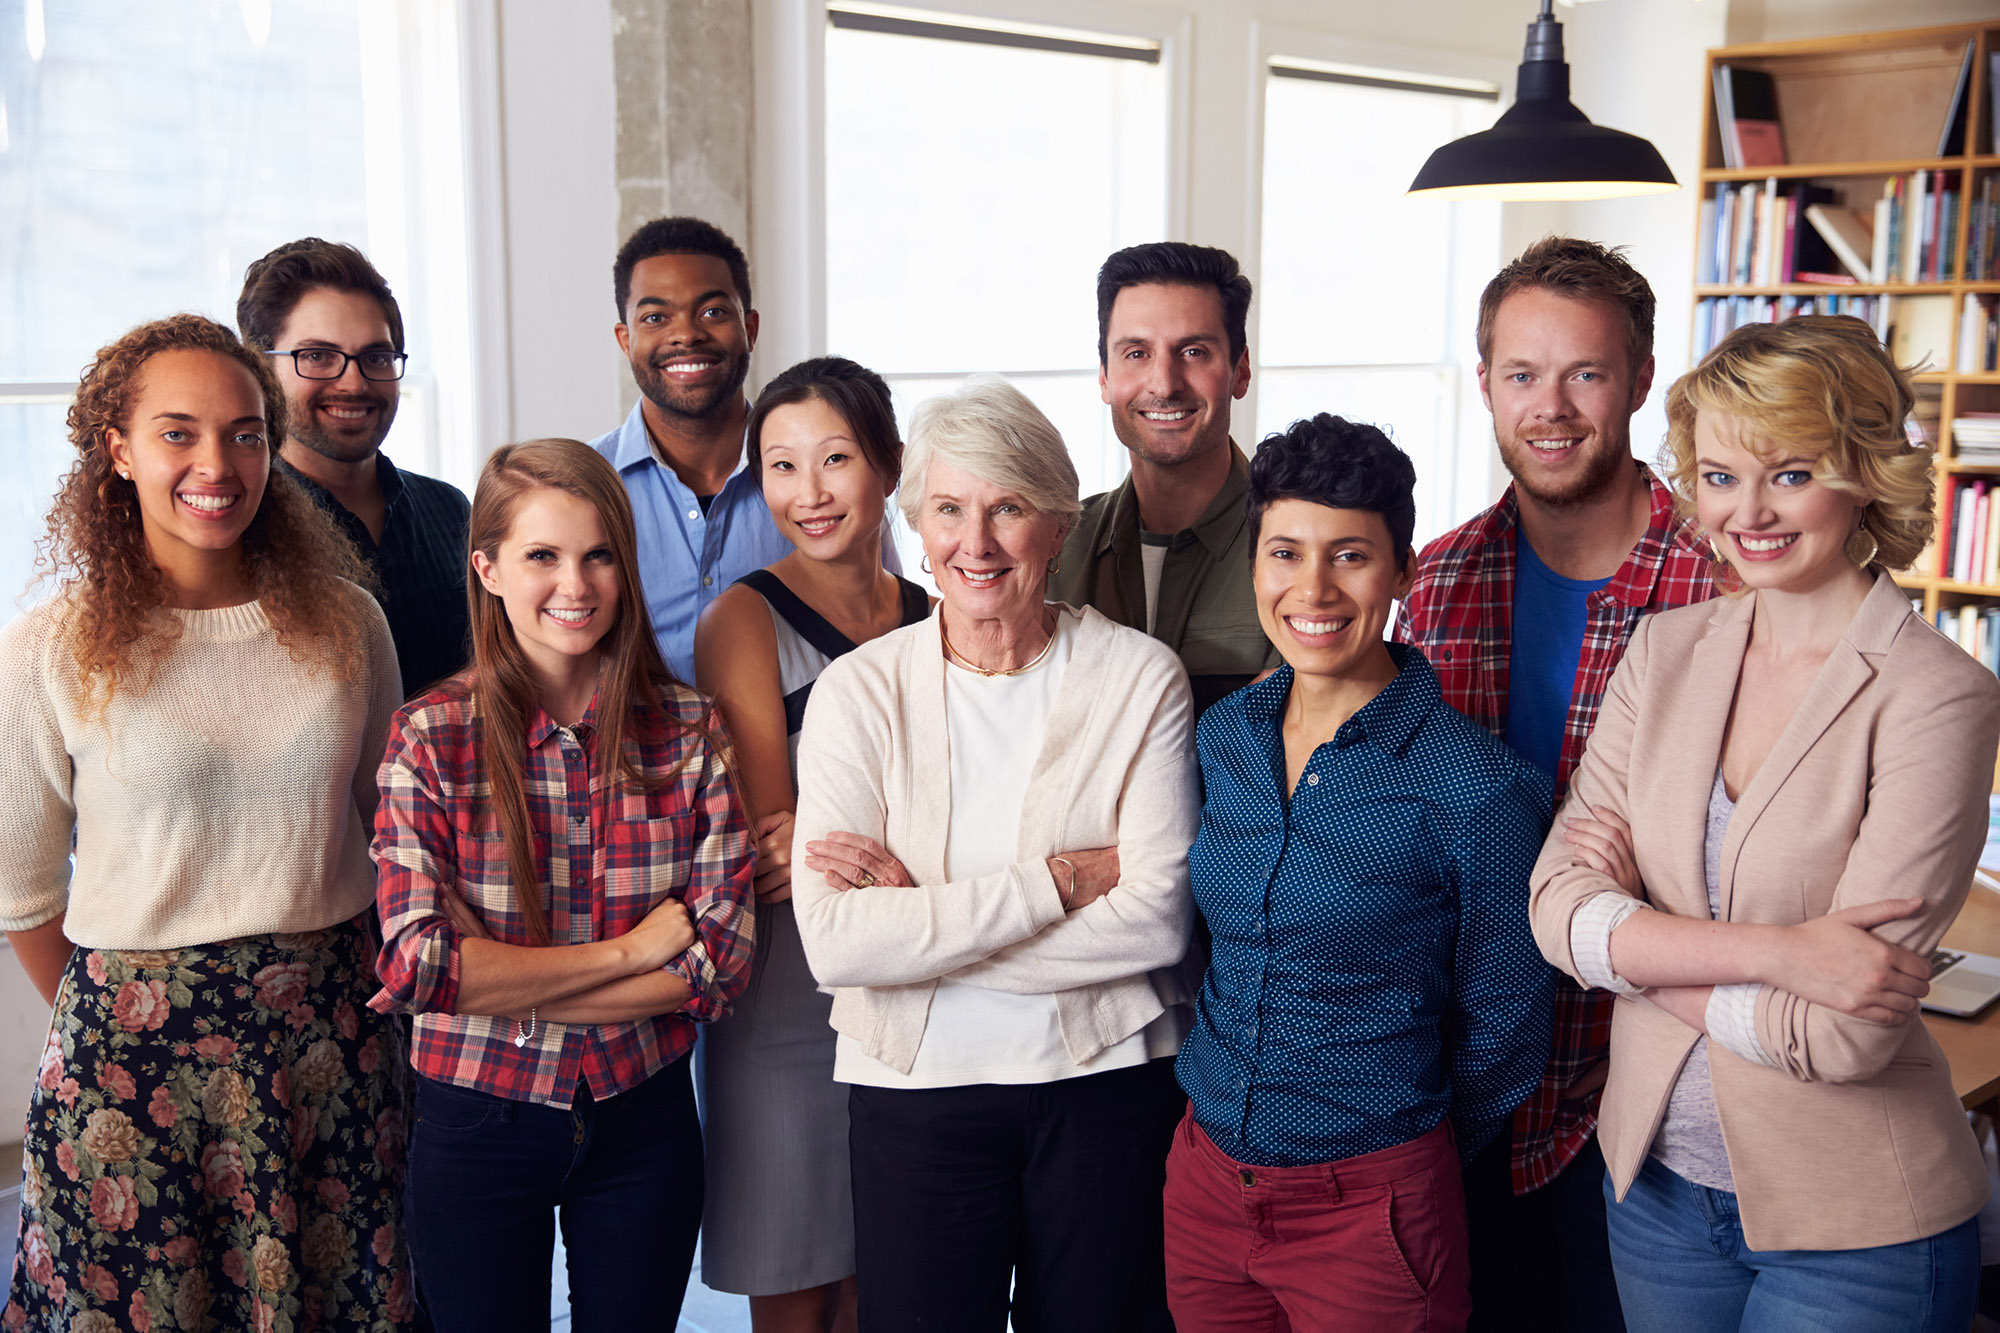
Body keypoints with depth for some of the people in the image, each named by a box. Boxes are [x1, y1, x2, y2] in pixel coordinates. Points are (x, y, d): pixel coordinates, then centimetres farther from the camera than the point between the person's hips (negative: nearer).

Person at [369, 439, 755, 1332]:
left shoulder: (688, 729, -5)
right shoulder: (429, 737, -9)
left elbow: (722, 960, -10)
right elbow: (416, 964, -17)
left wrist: (495, 981, -15)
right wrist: (629, 952, -16)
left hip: (643, 1120, 2)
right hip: (476, 1123, -1)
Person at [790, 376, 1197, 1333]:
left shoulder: (1141, 678, -5)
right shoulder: (860, 690, -5)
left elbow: (1155, 922, -14)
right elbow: (834, 941, -16)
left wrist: (920, 919, -16)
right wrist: (1061, 879, -19)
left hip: (1107, 1083, 0)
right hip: (915, 1088, 0)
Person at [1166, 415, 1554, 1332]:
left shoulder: (1478, 788, -16)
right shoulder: (1223, 738, 0)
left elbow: (1502, 1033, -6)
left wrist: (1399, 1167, 5)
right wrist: (1227, 1132, 14)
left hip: (1368, 1210, -5)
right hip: (1202, 1182, 5)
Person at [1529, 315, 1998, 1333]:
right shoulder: (1664, 653, -1)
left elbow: (1846, 1031, -21)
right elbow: (1560, 907, -10)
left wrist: (1636, 941, -12)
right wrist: (1772, 950, -23)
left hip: (1854, 1225, -4)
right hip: (1653, 1178, 4)